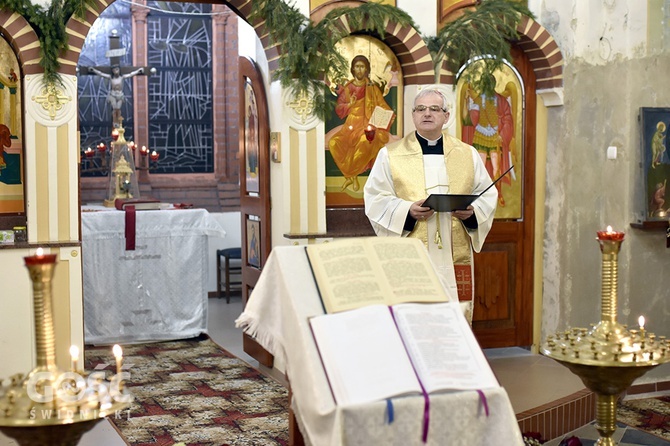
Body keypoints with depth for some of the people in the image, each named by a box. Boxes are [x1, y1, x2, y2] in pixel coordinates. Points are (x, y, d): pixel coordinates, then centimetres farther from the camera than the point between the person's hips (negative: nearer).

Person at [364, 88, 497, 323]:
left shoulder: (467, 154, 13)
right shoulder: (391, 154, 7)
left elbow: (487, 194, 14)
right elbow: (376, 200, 1)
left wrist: (472, 211, -8)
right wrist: (408, 211, -17)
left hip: (455, 258, 2)